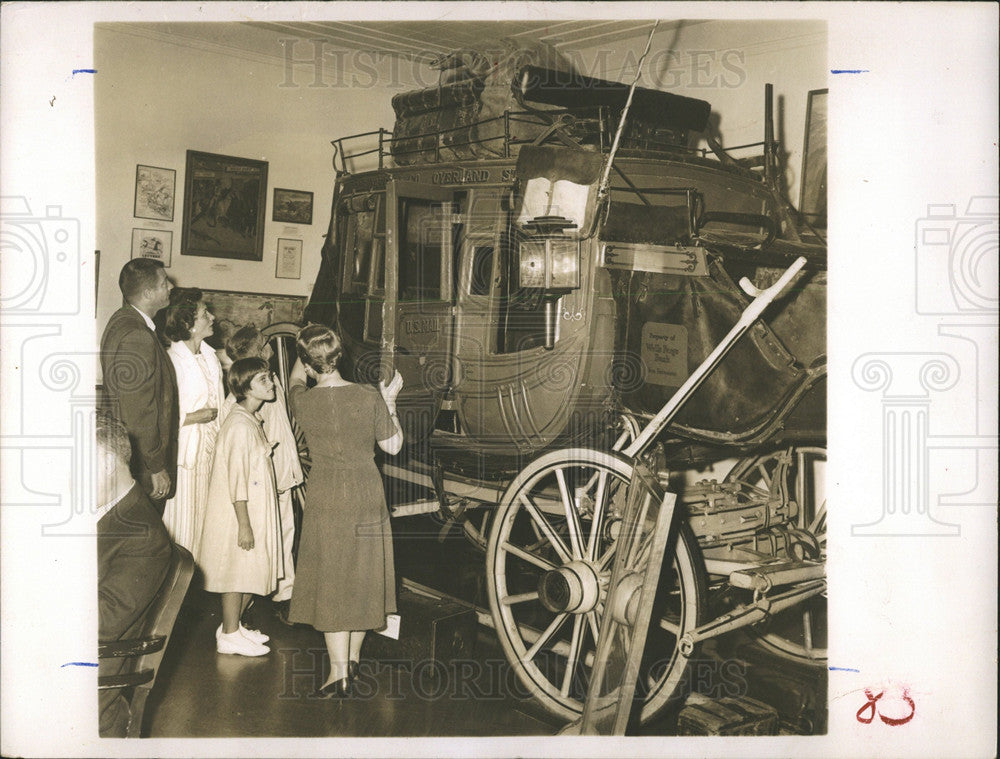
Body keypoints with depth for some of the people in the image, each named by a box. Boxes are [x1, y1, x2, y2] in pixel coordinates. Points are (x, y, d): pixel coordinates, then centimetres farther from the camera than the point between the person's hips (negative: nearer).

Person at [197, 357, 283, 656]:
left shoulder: (252, 420, 11)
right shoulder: (239, 425, -21)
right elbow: (236, 479, -22)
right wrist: (244, 524, -22)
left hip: (255, 511, 10)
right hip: (240, 513, -9)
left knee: (251, 573, 15)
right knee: (237, 572, 1)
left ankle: (233, 626, 28)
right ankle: (229, 636, 12)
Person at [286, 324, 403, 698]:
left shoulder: (304, 402, -11)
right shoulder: (370, 397, -10)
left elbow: (294, 380, 15)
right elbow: (393, 446, 2)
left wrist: (303, 352, 29)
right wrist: (389, 403, 12)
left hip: (326, 502, -2)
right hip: (368, 499, 2)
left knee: (330, 583, 5)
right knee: (362, 577, 16)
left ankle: (339, 675, 5)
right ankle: (353, 659, 30)